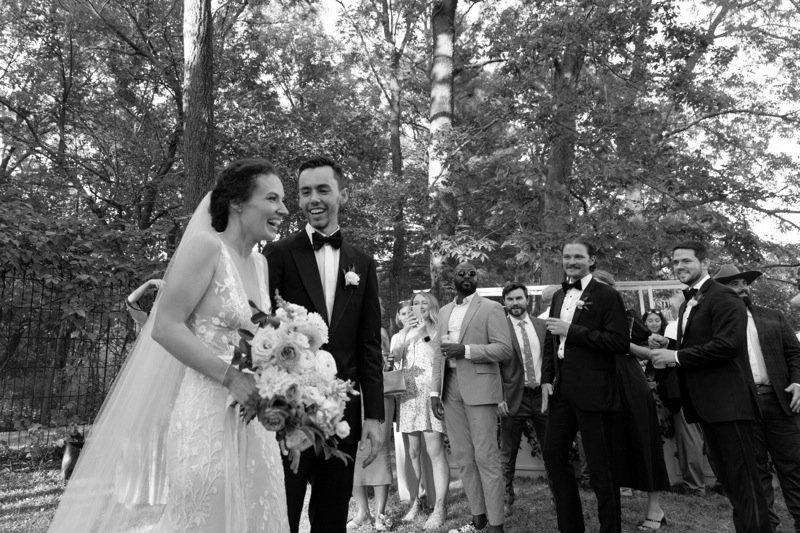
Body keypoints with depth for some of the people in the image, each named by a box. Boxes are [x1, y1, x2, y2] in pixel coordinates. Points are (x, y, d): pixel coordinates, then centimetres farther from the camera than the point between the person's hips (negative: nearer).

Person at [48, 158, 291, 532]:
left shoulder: (261, 265, 12)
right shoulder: (205, 246, -11)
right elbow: (165, 327, -16)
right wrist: (230, 377, -20)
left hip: (249, 420, 8)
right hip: (202, 415, -7)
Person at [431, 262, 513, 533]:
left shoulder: (491, 308, -1)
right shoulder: (444, 311, 16)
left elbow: (505, 350, -8)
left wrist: (465, 350, -17)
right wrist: (435, 390, 8)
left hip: (479, 387, -5)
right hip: (451, 389, 6)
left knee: (486, 457, -3)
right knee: (463, 458, 9)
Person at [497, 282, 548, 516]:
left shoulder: (542, 325, 6)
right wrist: (499, 398, -12)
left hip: (542, 394, 3)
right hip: (513, 397, -3)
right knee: (508, 453, 8)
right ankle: (507, 497, 25)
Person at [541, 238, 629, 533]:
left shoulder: (607, 295, -6)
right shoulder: (559, 296, 13)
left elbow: (620, 342, -16)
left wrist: (571, 331, -18)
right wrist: (547, 379, 6)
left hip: (592, 392, -7)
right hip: (561, 388, 7)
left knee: (600, 467, 4)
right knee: (553, 455, 14)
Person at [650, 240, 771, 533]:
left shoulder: (723, 298, -12)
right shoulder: (688, 304, 17)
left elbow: (727, 344, -23)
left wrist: (676, 356, -19)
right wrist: (668, 346, 2)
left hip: (727, 402, -10)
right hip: (706, 403, 10)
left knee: (743, 481, -5)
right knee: (727, 477, 17)